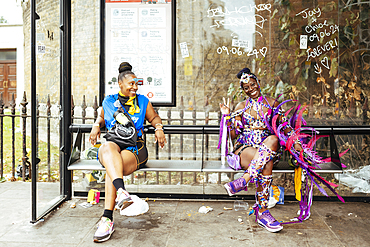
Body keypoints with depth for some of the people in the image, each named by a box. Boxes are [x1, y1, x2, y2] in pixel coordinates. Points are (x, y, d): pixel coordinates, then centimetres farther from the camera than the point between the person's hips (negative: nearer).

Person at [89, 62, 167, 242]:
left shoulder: (142, 101, 18)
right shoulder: (109, 101, 20)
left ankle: (107, 219, -38)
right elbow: (101, 117, 35)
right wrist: (96, 126, 11)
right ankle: (121, 191, -61)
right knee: (108, 147, -39)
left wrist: (159, 129, 5)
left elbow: (154, 117, 27)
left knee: (113, 167, -34)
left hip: (135, 148, -1)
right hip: (113, 144, 1)